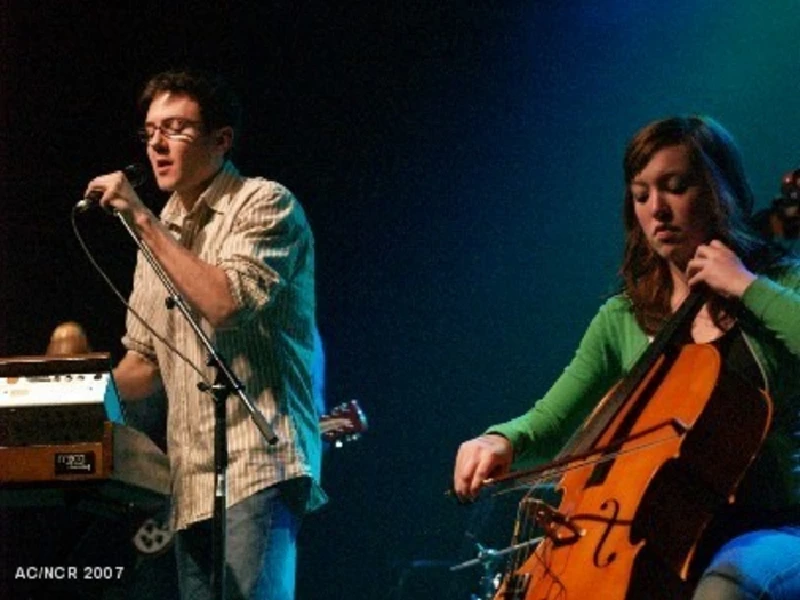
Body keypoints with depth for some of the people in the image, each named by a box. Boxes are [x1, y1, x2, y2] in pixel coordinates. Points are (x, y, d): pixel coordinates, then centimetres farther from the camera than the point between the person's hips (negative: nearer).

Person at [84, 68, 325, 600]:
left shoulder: (262, 204, -1)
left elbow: (229, 305, -18)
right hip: (192, 481, 8)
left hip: (259, 465, -8)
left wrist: (144, 223, -12)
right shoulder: (159, 237, 21)